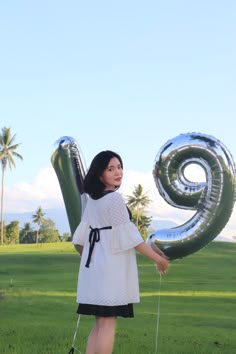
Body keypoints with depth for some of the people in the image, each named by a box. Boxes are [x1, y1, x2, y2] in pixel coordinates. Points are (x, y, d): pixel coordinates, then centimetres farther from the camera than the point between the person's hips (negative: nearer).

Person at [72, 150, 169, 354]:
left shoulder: (92, 200, 14)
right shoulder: (114, 199, -12)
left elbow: (80, 238, 17)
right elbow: (130, 236, -14)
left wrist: (87, 259, 33)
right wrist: (158, 258, -6)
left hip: (95, 264, 9)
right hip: (112, 264, -9)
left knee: (100, 324, 13)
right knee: (108, 323, -6)